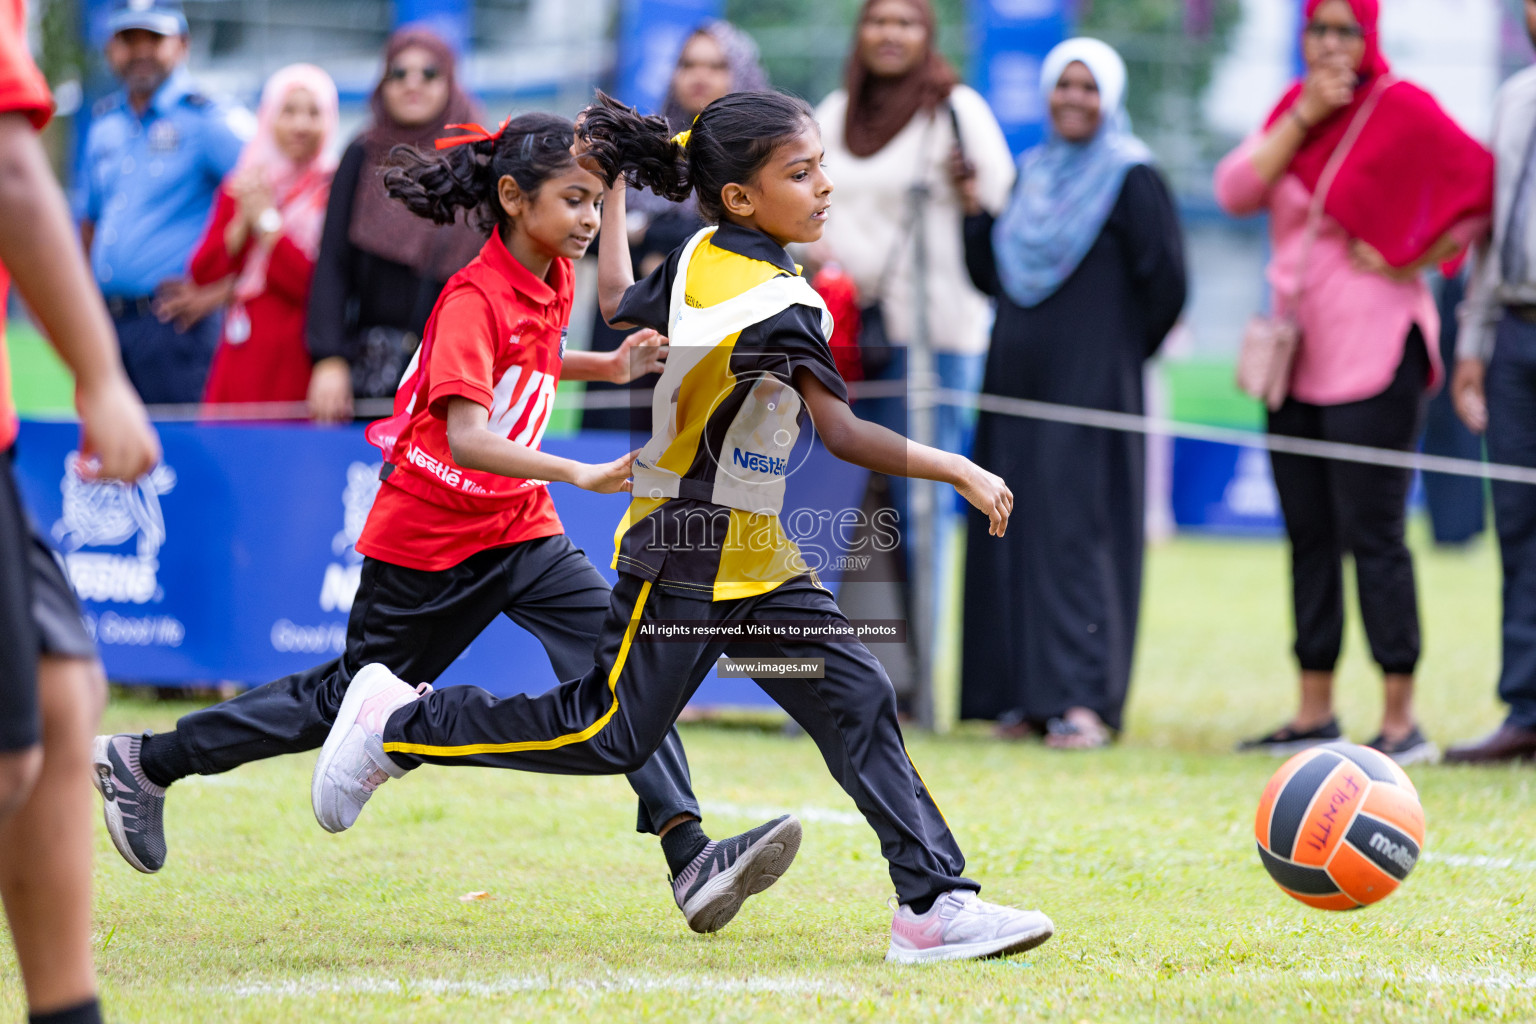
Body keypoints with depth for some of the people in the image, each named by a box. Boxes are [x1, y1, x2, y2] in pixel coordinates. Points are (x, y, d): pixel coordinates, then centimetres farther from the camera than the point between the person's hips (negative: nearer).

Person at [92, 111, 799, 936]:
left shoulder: (550, 282, 3)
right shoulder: (475, 297, -22)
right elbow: (467, 438, -34)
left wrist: (609, 365, 10)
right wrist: (582, 475, -45)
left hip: (519, 529, 7)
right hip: (427, 538, -6)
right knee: (352, 699, 8)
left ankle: (690, 859, -23)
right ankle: (144, 763, 26)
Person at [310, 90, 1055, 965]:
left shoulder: (699, 258, 3)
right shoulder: (781, 308, -22)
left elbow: (619, 302, 23)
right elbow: (846, 437, -26)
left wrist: (614, 188, 34)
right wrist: (962, 472, -21)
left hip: (754, 563, 9)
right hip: (688, 558, -9)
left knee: (859, 701, 2)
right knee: (609, 737, -2)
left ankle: (935, 902, -1)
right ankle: (399, 723, 13)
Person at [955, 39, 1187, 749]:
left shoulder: (1131, 179, -7)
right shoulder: (1032, 174, 13)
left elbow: (1165, 282, -9)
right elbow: (991, 277, 15)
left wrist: (1120, 351, 0)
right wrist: (973, 209, 3)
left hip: (1088, 380, -7)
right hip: (1017, 380, 7)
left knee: (1075, 525, -11)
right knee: (1014, 526, 7)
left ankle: (1083, 698, -13)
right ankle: (1025, 693, 13)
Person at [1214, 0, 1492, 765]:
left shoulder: (1403, 110, -6)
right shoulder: (1295, 107, 12)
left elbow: (1486, 189, -7)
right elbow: (1235, 191, 0)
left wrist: (1412, 257, -8)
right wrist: (1303, 118, -8)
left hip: (1371, 350, -7)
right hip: (1298, 351, 7)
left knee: (1370, 534, -9)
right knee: (1308, 535, 9)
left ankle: (1401, 720, -7)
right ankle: (1314, 715, 14)